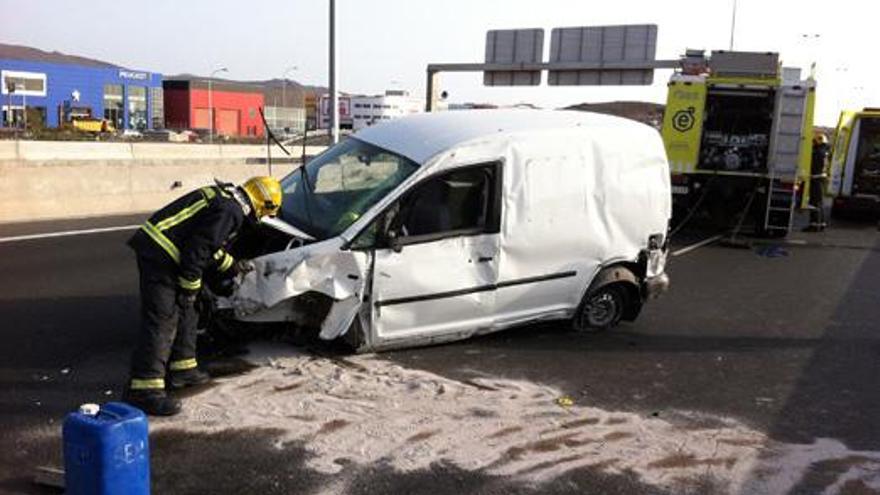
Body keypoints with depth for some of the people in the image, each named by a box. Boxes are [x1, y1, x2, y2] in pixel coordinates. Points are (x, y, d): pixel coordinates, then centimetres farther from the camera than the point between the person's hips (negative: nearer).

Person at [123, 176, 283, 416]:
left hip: (156, 247, 11)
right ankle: (144, 389, -9)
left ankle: (182, 369, 29)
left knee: (185, 312, 19)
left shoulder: (226, 196, 17)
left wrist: (231, 265, 38)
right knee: (162, 321, -11)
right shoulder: (231, 211, -15)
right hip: (160, 254, -11)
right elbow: (198, 249, -19)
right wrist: (189, 286, -12)